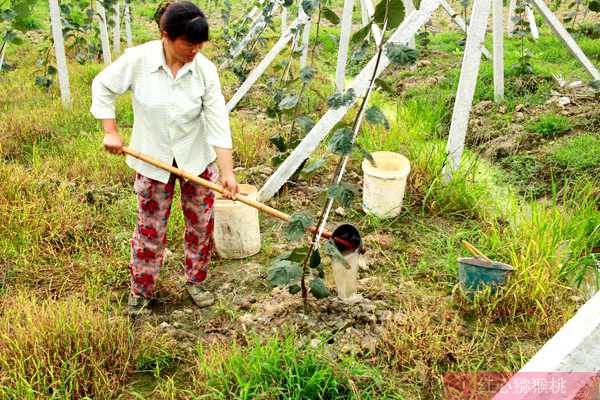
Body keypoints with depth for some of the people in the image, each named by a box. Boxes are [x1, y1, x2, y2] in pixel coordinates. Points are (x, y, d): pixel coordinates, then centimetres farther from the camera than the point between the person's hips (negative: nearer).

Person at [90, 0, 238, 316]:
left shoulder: (205, 69, -17)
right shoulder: (137, 60, -20)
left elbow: (218, 122, -18)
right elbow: (103, 87, -4)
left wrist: (227, 171, -23)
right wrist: (111, 132, -9)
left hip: (198, 159, 2)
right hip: (152, 159, -1)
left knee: (201, 223, 12)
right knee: (150, 229, 9)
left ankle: (196, 281, 35)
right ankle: (140, 291, 28)